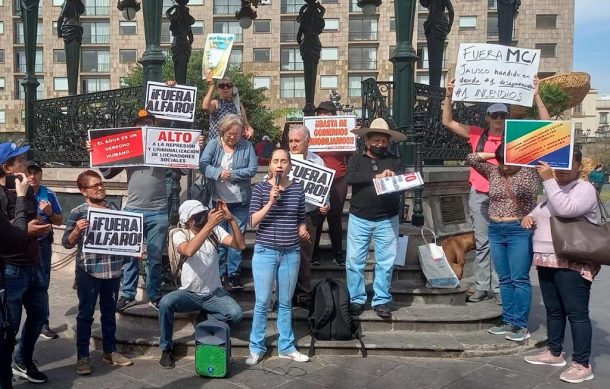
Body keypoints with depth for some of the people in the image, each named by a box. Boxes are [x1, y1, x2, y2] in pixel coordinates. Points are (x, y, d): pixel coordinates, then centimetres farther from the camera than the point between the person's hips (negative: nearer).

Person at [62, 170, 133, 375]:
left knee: (109, 312, 15)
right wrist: (77, 230, -22)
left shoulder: (113, 208, 7)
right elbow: (67, 243, -5)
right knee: (86, 313, 6)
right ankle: (82, 356, 17)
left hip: (113, 269, 4)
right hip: (88, 271, -4)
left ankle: (110, 351, 28)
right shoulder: (77, 213, -7)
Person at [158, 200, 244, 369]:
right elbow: (189, 250, -34)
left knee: (236, 315, -25)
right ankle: (166, 349, -7)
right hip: (188, 293, -1)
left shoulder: (216, 231, -4)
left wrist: (232, 219, -29)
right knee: (165, 303, -30)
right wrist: (209, 225, -40)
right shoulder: (180, 235, -10)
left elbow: (240, 245, -17)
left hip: (214, 293, 1)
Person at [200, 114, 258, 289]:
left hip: (240, 201, 0)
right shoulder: (213, 144, 2)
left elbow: (252, 170, -8)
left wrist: (232, 174, -17)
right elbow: (203, 164, -9)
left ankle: (234, 273, 16)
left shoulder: (247, 146, 0)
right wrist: (218, 173, -26)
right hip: (218, 199, 0)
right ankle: (218, 272, 19)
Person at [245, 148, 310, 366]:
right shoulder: (260, 188, -4)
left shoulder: (297, 189, 4)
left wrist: (303, 231, -7)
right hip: (265, 252, -2)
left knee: (286, 303, 13)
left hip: (291, 253, 3)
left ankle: (286, 347, 25)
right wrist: (270, 202, -19)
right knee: (262, 303, 3)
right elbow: (253, 222, -11)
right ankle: (256, 348, 18)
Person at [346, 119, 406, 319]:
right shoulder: (356, 160, 6)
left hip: (387, 220, 1)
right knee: (354, 261, 3)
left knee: (386, 262, 4)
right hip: (359, 219, 0)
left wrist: (393, 177, -25)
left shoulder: (394, 161, 9)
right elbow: (350, 178, -13)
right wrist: (376, 176, -20)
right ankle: (356, 299, 16)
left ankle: (381, 301, 17)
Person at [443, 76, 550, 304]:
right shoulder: (477, 134, 7)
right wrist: (448, 96, -2)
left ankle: (500, 288, 9)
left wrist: (536, 96, -6)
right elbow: (447, 122, 9)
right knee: (482, 242, 8)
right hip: (479, 195, 2)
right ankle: (482, 287, 15)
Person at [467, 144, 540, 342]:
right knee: (505, 280, 11)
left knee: (519, 279, -3)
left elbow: (528, 192, -20)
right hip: (495, 230, 5)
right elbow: (472, 158, 2)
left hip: (520, 230, -5)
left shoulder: (528, 172, -4)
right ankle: (508, 320, 19)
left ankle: (520, 325, 3)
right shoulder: (493, 171, 7)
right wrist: (495, 155, 1)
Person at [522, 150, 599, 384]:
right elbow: (539, 214, 29)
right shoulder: (552, 190, 18)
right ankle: (555, 353, 29)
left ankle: (582, 365, 1)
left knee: (577, 313, -5)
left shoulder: (585, 189, -7)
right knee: (553, 310, 16)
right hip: (546, 261, 9)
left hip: (572, 264, -8)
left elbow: (565, 209, -26)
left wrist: (548, 180, -23)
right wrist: (528, 217, 5)